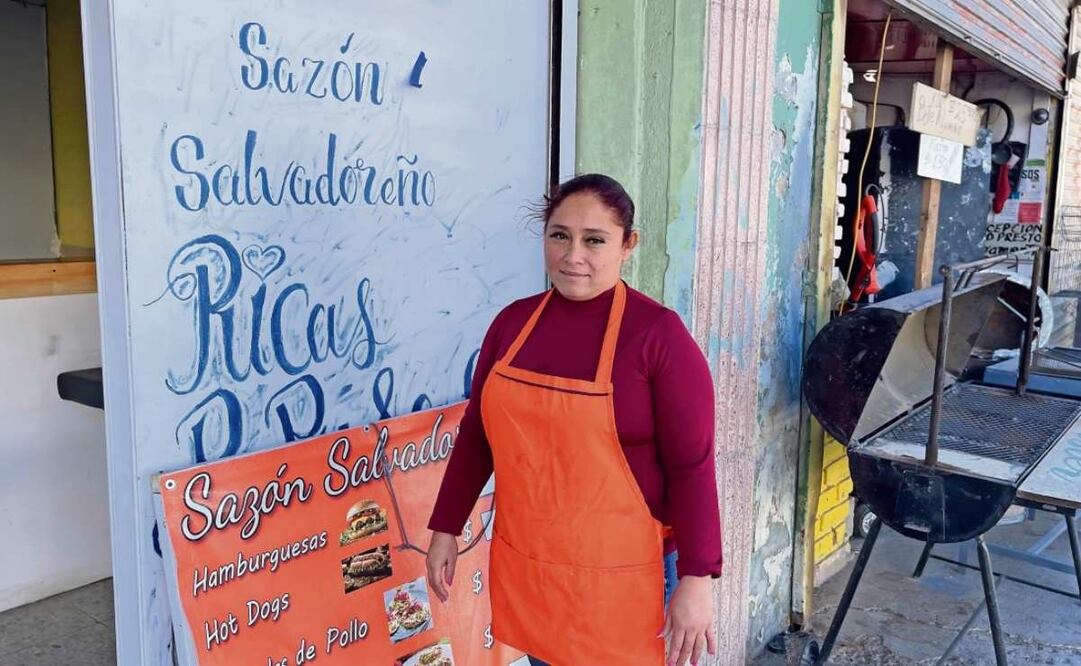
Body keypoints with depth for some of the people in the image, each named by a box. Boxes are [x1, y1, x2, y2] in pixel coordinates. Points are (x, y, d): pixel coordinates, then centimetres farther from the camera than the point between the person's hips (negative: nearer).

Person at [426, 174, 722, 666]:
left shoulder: (658, 333, -13)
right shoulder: (513, 321, 0)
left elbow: (691, 465, -13)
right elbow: (476, 434, 7)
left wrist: (696, 579, -14)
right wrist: (445, 529, 9)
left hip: (621, 573, -4)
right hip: (525, 564, 5)